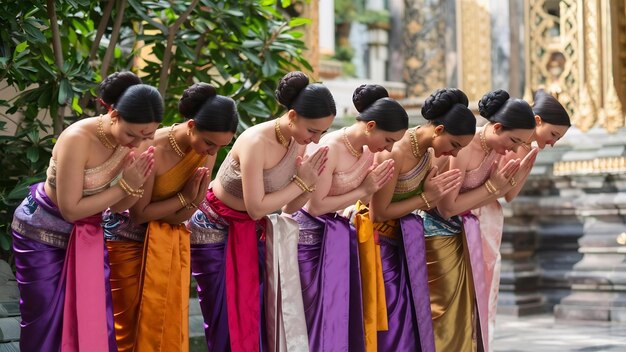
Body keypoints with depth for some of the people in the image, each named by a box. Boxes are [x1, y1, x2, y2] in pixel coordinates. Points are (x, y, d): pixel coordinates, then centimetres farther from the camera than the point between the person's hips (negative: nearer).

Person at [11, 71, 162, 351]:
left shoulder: (126, 141, -10)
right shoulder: (78, 139, -30)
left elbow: (117, 205, -3)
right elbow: (70, 210, -27)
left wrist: (135, 187, -24)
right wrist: (124, 186, -26)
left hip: (87, 234, 6)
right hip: (43, 233, -6)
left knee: (96, 319, 5)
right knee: (45, 321, 5)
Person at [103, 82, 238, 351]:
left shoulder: (206, 149, -12)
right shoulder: (153, 150, -30)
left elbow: (184, 214, -7)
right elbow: (139, 214, -20)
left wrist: (194, 200, -27)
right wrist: (184, 198, -21)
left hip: (170, 241, 5)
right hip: (130, 237, -5)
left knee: (170, 317, 8)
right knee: (132, 318, 5)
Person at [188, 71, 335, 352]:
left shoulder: (297, 143, -8)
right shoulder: (256, 142, -30)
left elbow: (292, 205, -1)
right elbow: (256, 208, -28)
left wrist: (311, 182, -20)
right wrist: (301, 182, -23)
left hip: (251, 232, 7)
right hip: (214, 231, -7)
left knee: (256, 314, 5)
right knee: (227, 321, 0)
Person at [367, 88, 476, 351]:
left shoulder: (428, 150, 0)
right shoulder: (395, 153, -26)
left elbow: (427, 204, 4)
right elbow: (379, 213, -22)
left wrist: (436, 192, -16)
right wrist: (426, 198, -18)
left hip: (401, 241, 8)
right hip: (379, 242, -8)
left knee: (408, 314, 9)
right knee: (386, 322, -1)